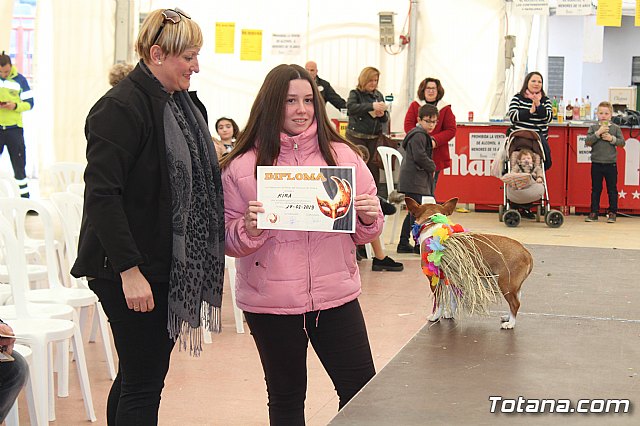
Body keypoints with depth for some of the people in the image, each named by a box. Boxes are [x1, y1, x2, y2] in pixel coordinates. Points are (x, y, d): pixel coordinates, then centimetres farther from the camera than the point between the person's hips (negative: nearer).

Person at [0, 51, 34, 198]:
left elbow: (29, 103, 3)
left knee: (19, 164, 6)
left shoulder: (20, 80, 1)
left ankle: (24, 196, 12)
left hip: (14, 127, 0)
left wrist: (15, 106, -17)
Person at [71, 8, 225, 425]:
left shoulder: (179, 102, 12)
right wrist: (129, 269, -23)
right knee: (142, 382, -1)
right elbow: (101, 195, -21)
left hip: (169, 263, 9)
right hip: (131, 270, -8)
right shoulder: (121, 108, -16)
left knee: (143, 374, 17)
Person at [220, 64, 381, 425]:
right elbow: (228, 242, 0)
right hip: (271, 303, -1)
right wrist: (249, 229, -20)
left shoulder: (342, 155, 3)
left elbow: (362, 234, 9)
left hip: (336, 297, 2)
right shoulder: (242, 166, -2)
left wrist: (369, 219, -12)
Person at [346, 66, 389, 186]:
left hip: (374, 137, 4)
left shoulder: (379, 95, 13)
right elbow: (351, 107, -21)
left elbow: (386, 118, 17)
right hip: (357, 136, -4)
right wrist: (371, 106, -29)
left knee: (374, 167, 3)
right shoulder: (355, 93, 0)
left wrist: (382, 115, -8)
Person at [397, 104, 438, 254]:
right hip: (413, 180, -11)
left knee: (413, 212, 14)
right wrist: (432, 167, -8)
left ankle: (403, 244, 18)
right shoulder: (418, 135, -14)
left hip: (411, 179, 11)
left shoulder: (423, 135, 20)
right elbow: (419, 156, -22)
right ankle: (418, 244, -4)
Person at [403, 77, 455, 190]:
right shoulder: (415, 106, 8)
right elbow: (408, 126, 0)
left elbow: (451, 130, 0)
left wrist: (435, 140, -15)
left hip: (436, 156, 0)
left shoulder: (445, 109, 6)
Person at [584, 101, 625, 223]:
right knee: (596, 189, 6)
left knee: (612, 189, 5)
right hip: (596, 163, 0)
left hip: (611, 164, 0)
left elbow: (622, 142, 2)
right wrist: (598, 133, -17)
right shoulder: (593, 127, 2)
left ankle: (612, 213, 12)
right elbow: (588, 142, -8)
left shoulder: (615, 128, 3)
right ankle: (594, 213, 11)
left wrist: (612, 139, -13)